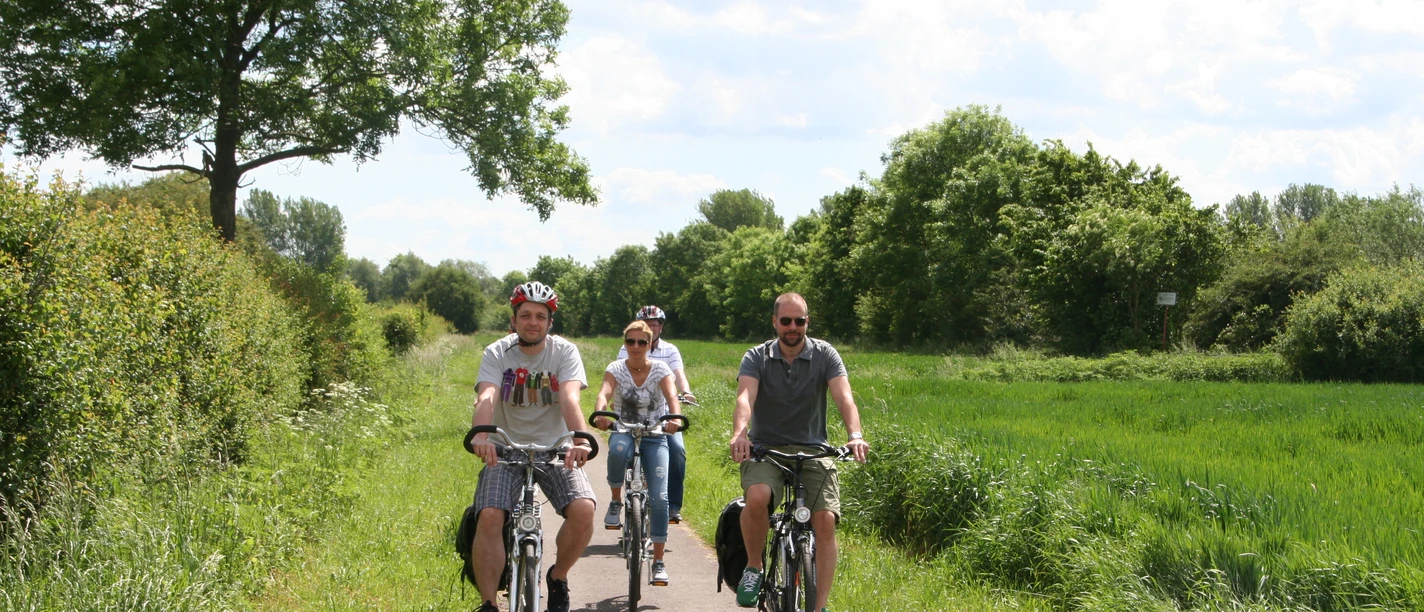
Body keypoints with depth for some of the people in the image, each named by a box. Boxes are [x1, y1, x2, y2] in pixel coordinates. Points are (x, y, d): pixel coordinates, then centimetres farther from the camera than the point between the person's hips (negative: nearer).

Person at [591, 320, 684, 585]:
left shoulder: (660, 370, -3)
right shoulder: (616, 369, -3)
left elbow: (671, 395, -20)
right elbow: (604, 393, -21)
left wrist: (675, 418, -42)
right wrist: (599, 413, -44)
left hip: (654, 437, 0)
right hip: (623, 431, 0)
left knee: (659, 498, -13)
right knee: (618, 450, -40)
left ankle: (658, 562, -5)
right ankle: (616, 500, -12)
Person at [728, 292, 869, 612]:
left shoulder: (825, 355, -2)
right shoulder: (757, 357, -2)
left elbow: (844, 397, -16)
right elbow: (745, 397, -20)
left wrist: (855, 435, -36)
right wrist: (740, 433, -41)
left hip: (812, 450, 1)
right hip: (765, 449, -1)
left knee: (825, 520, -19)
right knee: (757, 497, -32)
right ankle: (754, 567, -7)